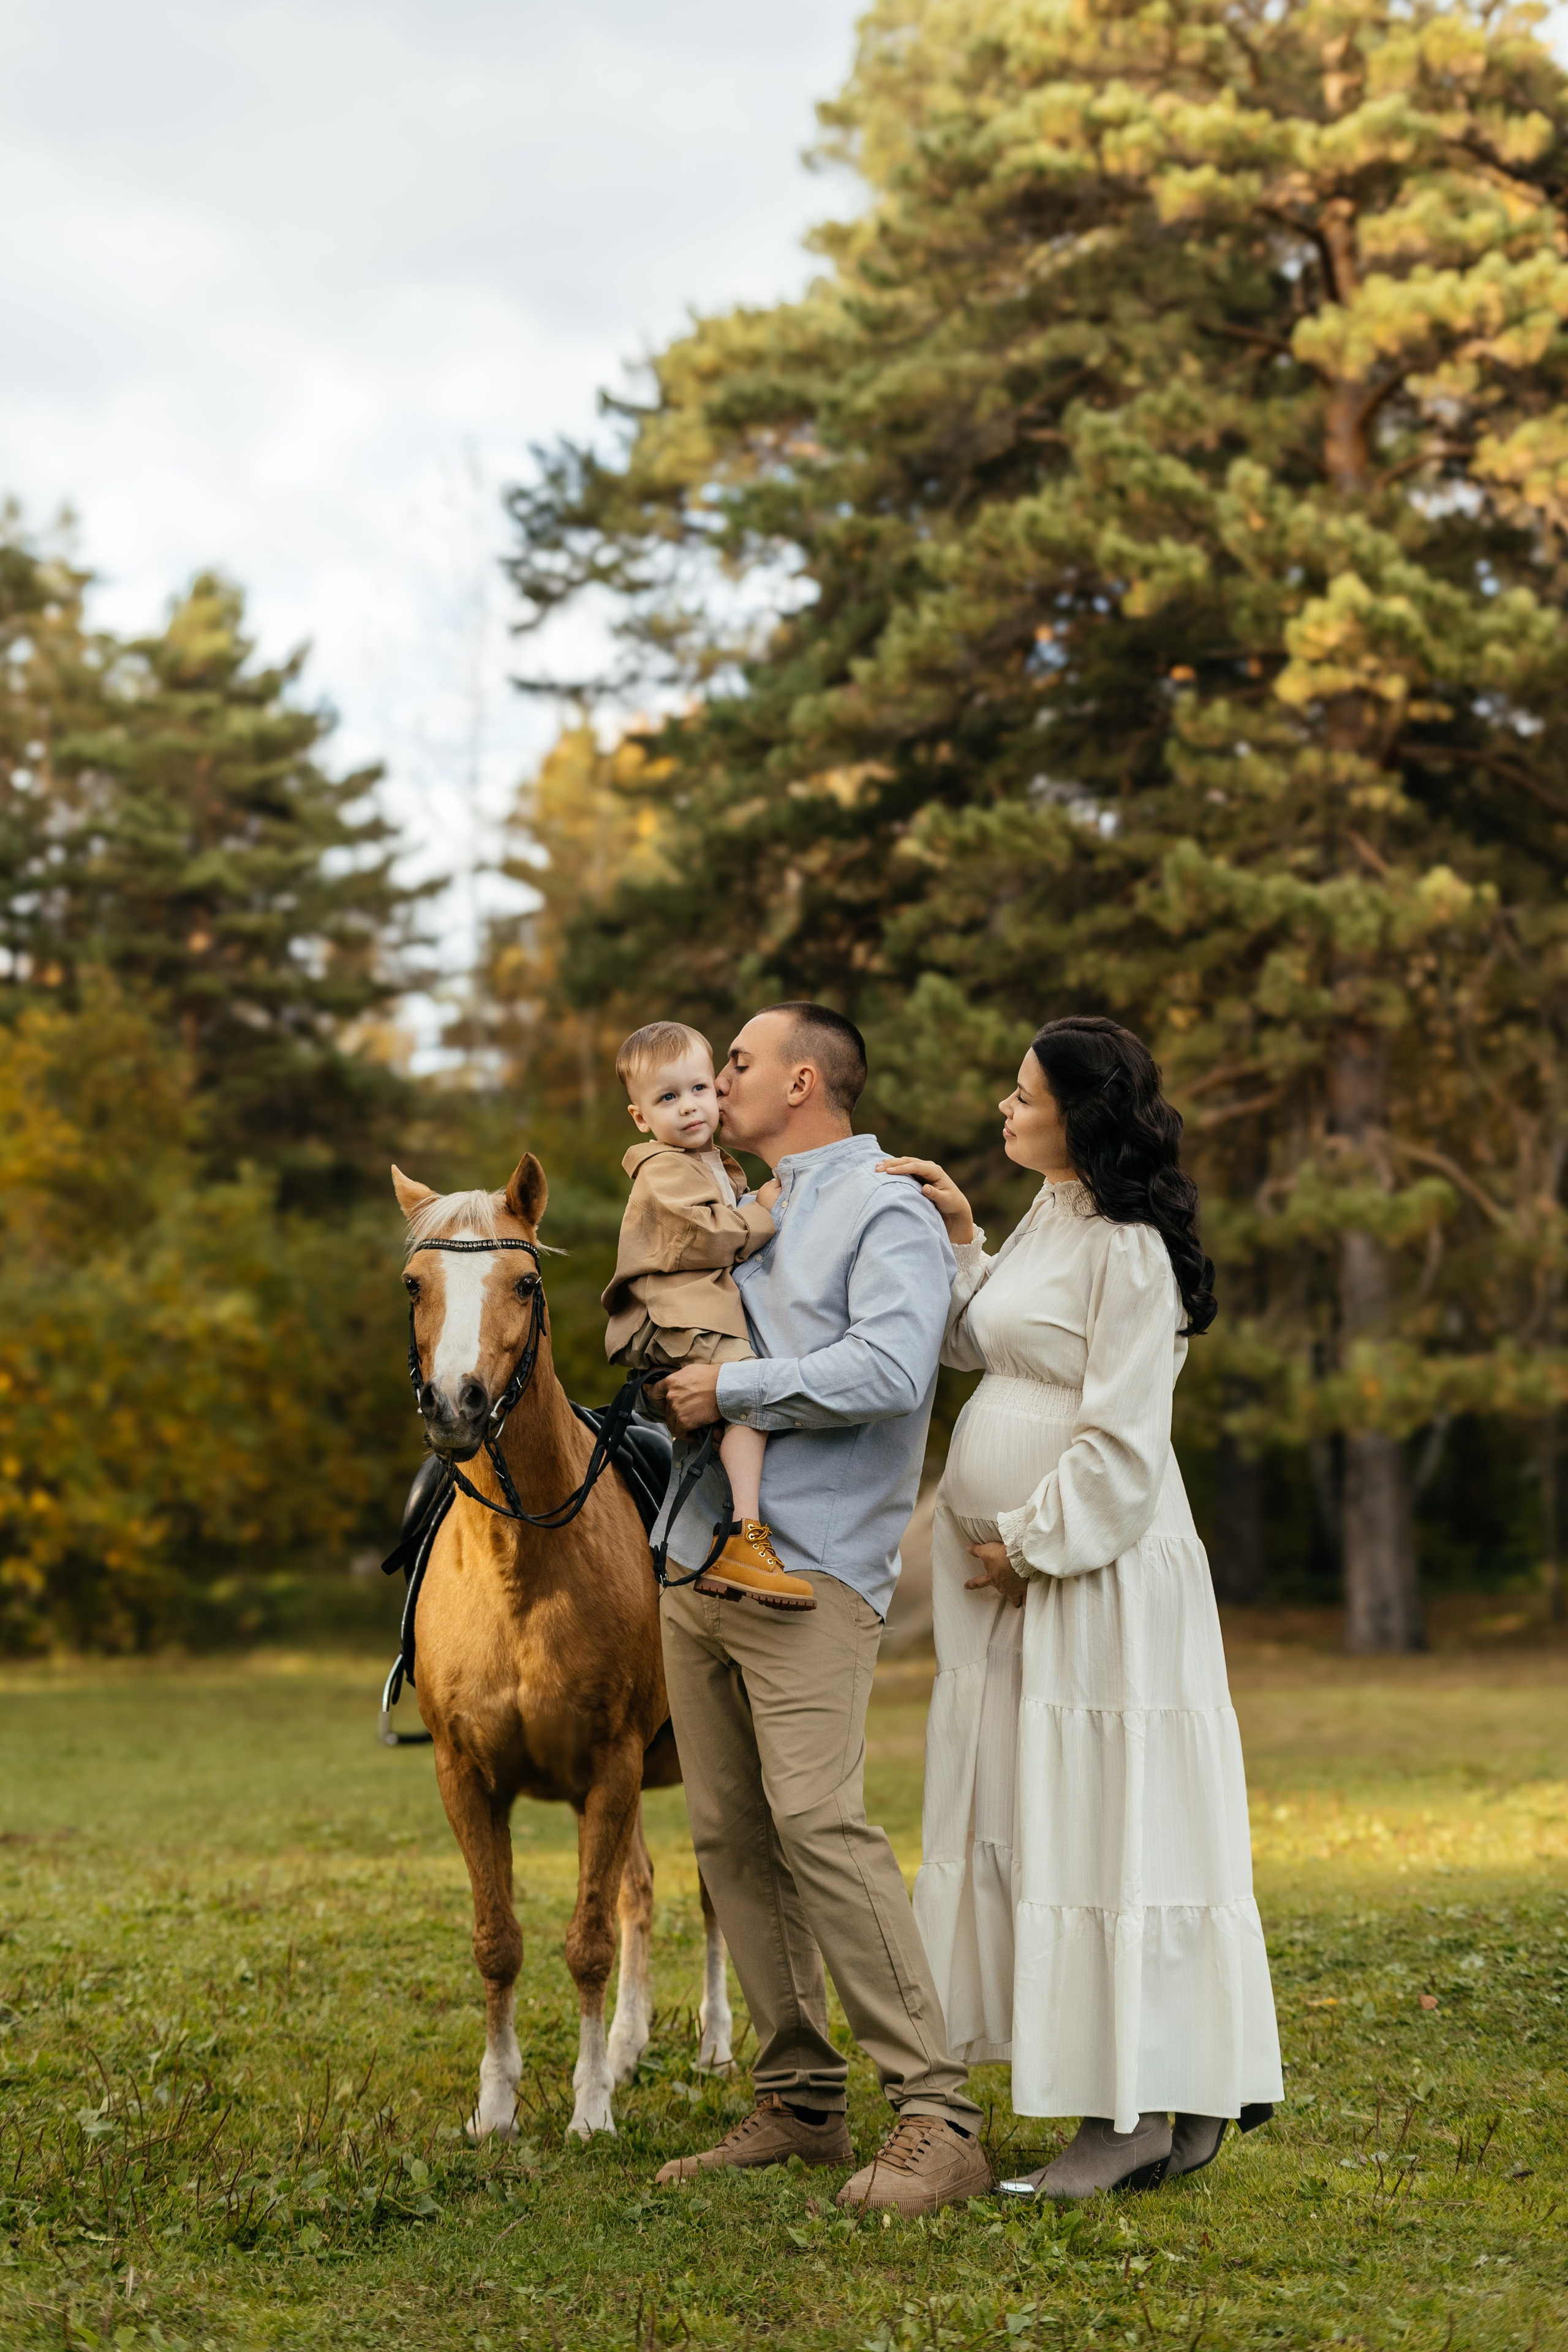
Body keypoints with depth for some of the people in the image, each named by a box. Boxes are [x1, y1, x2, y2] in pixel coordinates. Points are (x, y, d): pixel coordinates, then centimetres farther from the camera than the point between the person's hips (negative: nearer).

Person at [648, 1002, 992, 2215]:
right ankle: (799, 2102, 14)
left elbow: (890, 1367, -21)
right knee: (731, 1837, 7)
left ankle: (937, 2117, -17)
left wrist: (734, 1386, -15)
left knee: (817, 1820, -19)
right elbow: (688, 1337, 40)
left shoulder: (887, 1210, -4)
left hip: (809, 1569, -9)